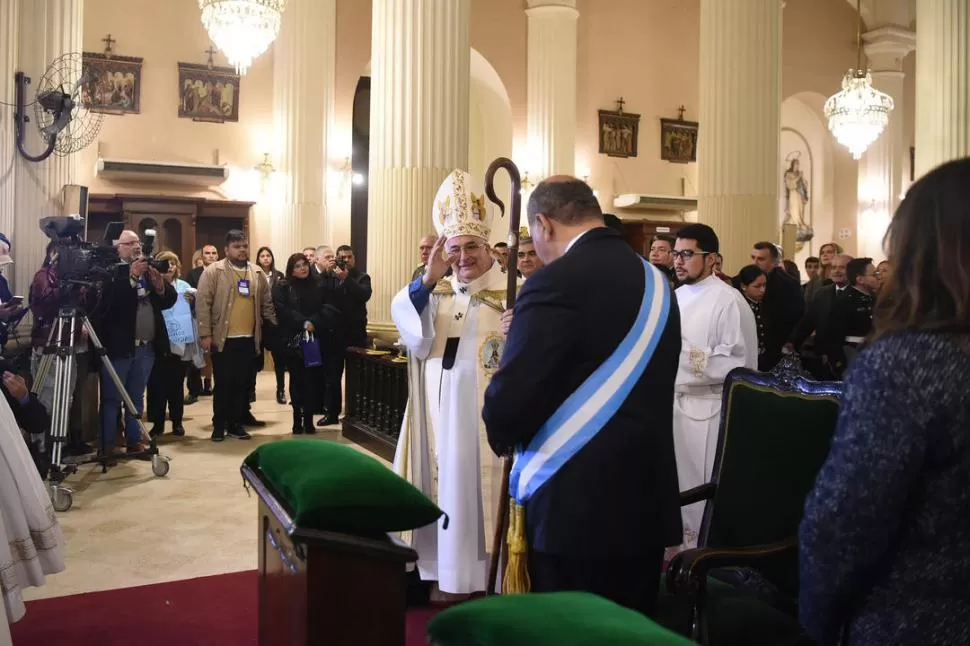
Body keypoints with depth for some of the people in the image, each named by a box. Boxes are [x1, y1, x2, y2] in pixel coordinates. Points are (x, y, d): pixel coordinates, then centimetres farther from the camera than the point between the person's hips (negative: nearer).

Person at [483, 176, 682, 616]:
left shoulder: (557, 283, -17)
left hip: (578, 506, -7)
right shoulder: (655, 282, 8)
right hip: (648, 500, 8)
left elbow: (509, 401, -20)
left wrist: (502, 436, 1)